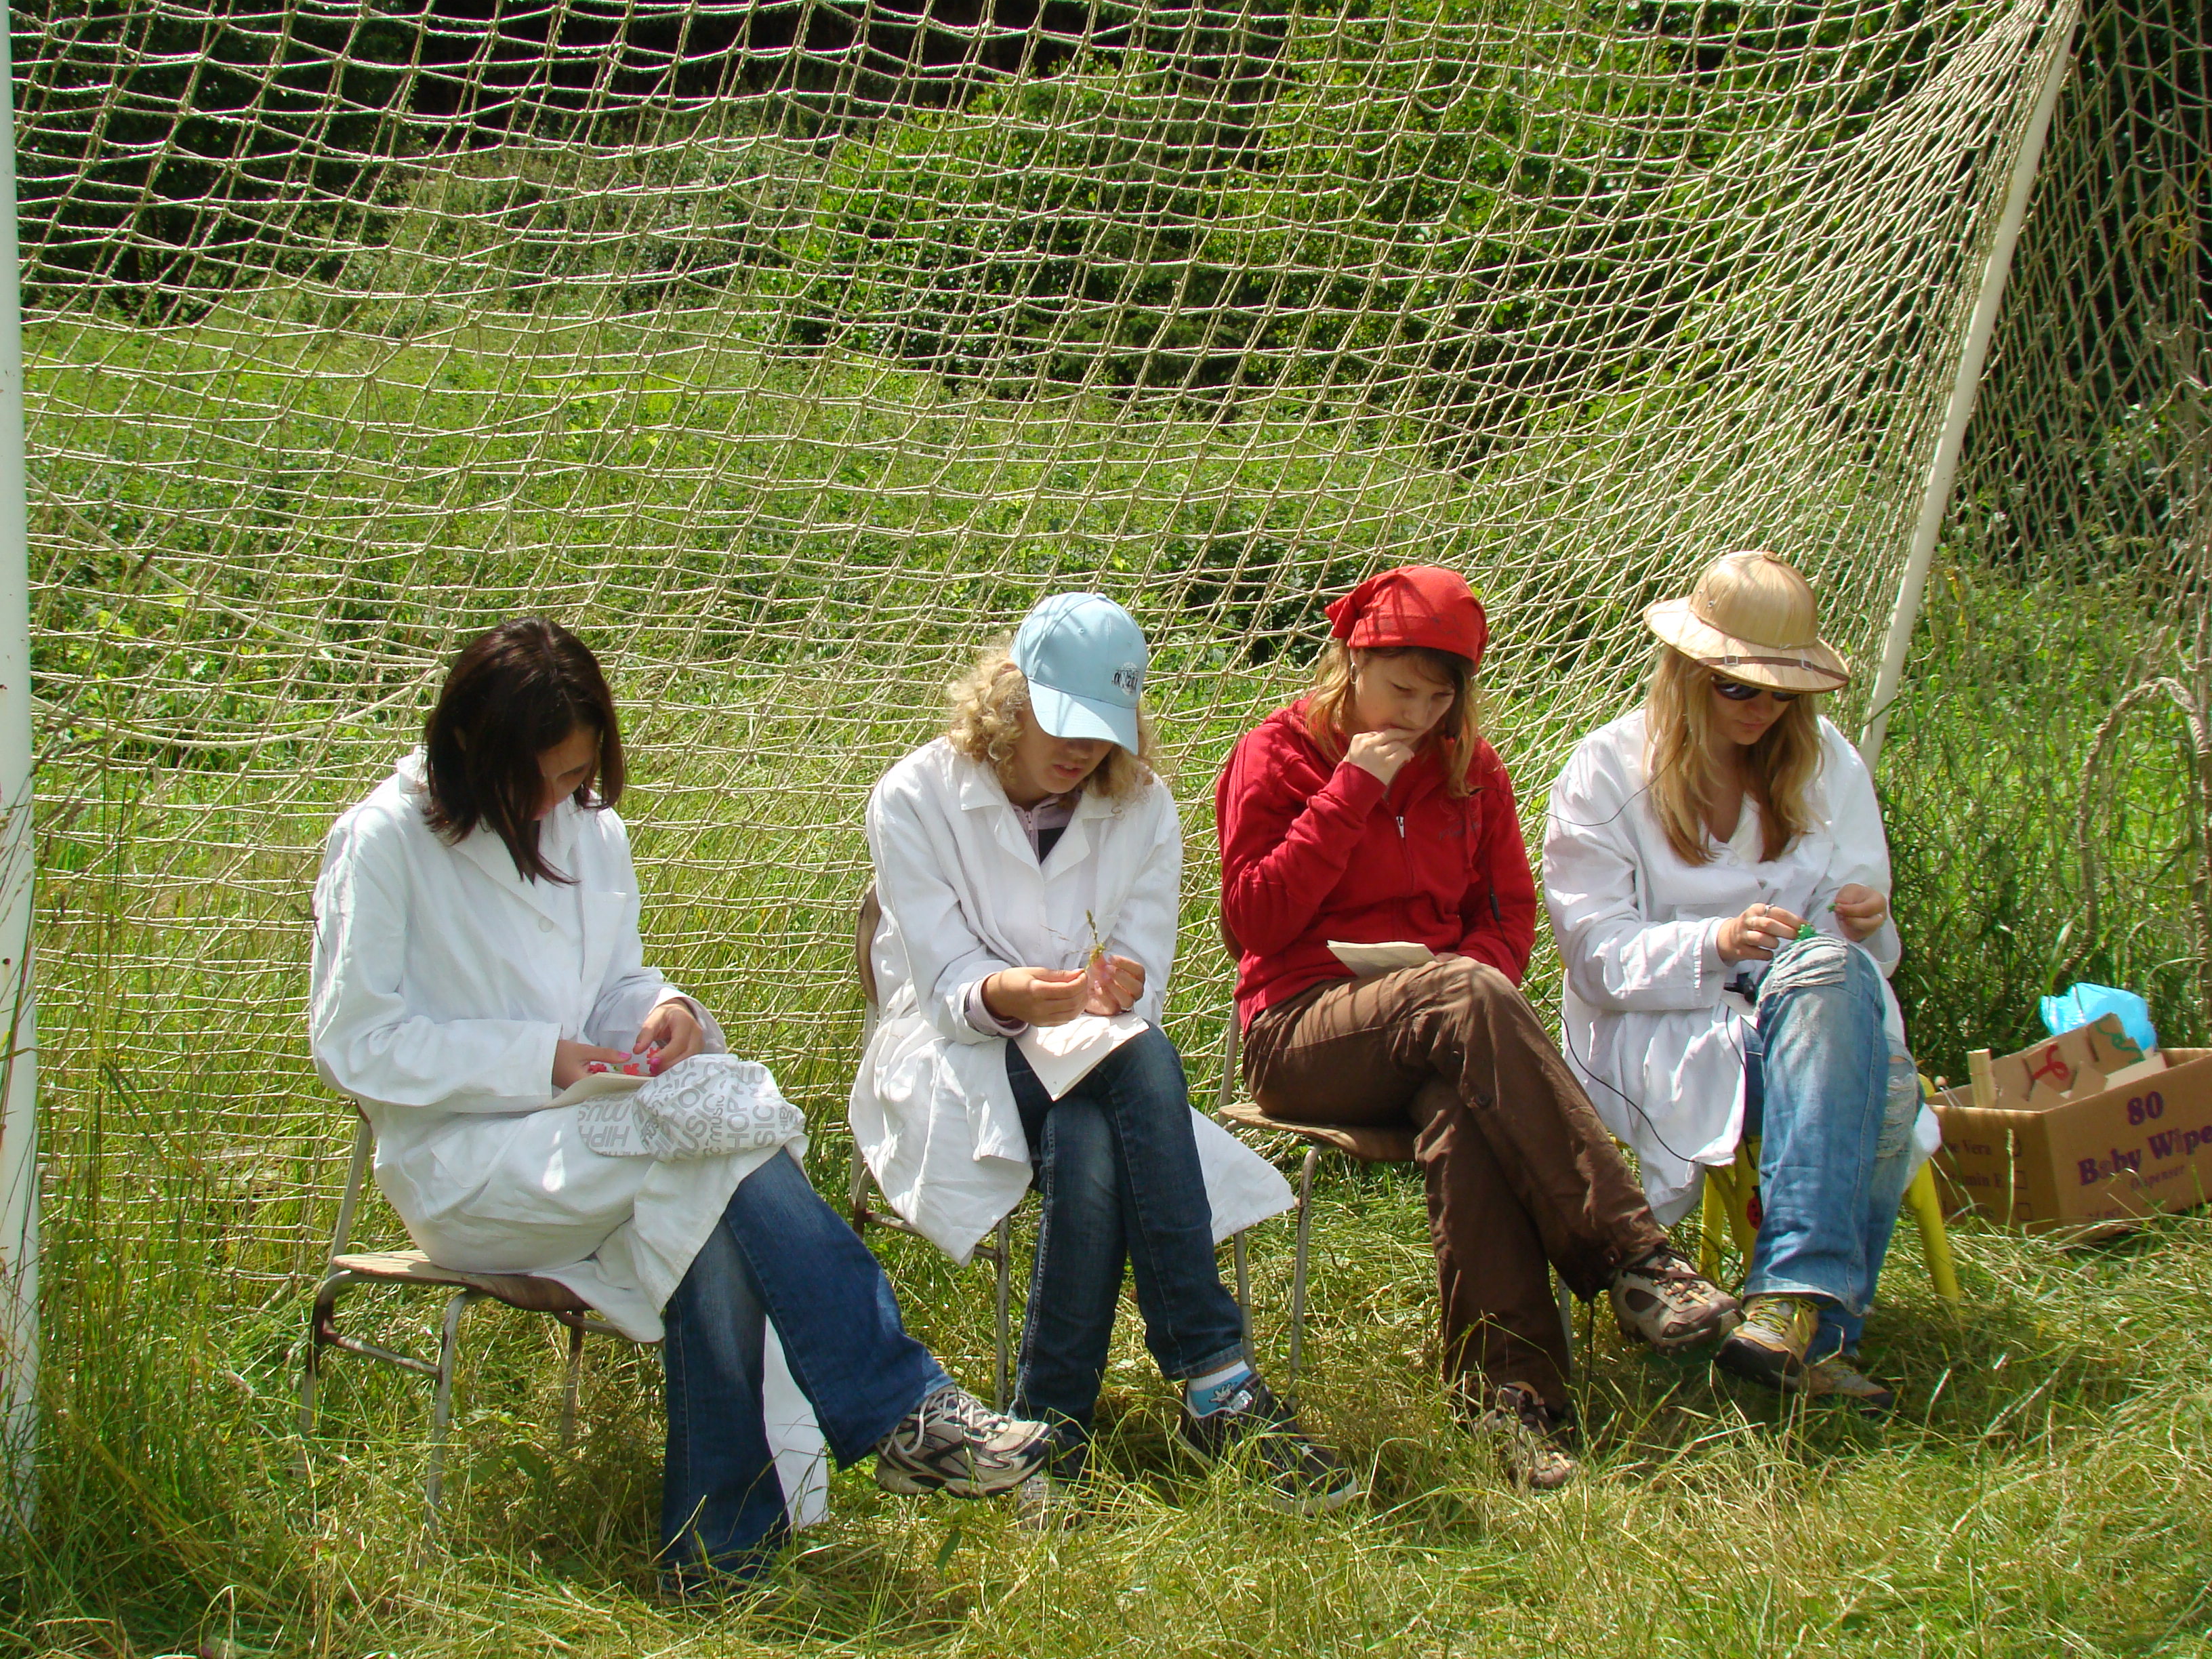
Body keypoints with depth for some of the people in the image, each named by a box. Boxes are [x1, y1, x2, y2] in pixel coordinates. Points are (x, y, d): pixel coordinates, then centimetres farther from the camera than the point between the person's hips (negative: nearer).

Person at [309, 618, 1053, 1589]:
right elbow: (352, 1043, -9)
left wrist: (663, 1010, -6)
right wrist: (538, 1061, -18)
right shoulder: (386, 843, -7)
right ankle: (902, 1410, -28)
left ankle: (722, 1546, -27)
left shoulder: (592, 831, 12)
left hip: (580, 1126, 6)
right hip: (459, 1163, -6)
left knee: (714, 1226, -30)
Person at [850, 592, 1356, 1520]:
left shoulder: (1142, 808, 7)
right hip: (959, 1063, -3)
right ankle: (1218, 1388, -36)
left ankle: (1054, 1431, -33)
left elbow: (1144, 983, 1)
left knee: (1090, 1148, -36)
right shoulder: (915, 799, -4)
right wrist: (1006, 998, -34)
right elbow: (947, 985, -10)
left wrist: (1115, 991, -24)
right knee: (1140, 1064, -35)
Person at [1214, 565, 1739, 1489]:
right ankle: (1630, 1259, -42)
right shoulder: (1276, 755, 3)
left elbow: (1510, 911, 16)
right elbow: (1254, 919, -8)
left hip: (1436, 1032, 4)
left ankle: (1507, 1390, -42)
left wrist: (1472, 979, -7)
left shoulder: (1468, 766, 16)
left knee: (1459, 1111, -36)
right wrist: (1353, 789, -11)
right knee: (1467, 996, -36)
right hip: (1303, 1028, -4)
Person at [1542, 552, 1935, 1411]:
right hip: (1657, 1036, -3)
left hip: (1820, 1015, 4)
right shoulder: (1607, 772, 3)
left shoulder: (1826, 766, 15)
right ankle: (1819, 1327, -44)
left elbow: (1865, 952, 14)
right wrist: (1714, 944, -22)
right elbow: (1597, 953, -5)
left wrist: (1865, 928, -11)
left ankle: (1793, 1303, -43)